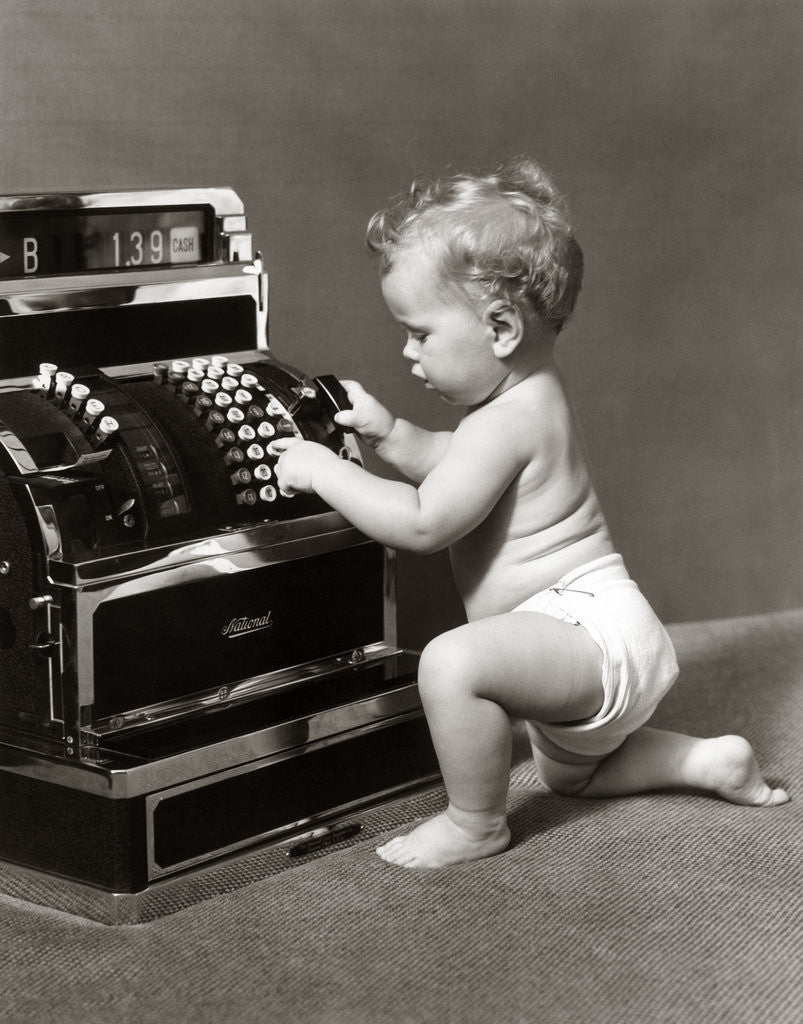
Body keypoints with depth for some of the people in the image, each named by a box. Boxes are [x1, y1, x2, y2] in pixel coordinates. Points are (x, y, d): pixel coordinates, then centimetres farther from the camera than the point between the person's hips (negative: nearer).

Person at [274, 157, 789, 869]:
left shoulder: (506, 423, -24)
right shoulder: (527, 391, 9)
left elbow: (422, 524, -29)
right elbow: (454, 464, 23)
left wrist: (323, 472, -20)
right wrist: (391, 435, 6)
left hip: (586, 623, -11)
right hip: (592, 630, 11)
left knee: (452, 662, -34)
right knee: (568, 772, 33)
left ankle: (476, 825, -15)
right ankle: (710, 761, 28)